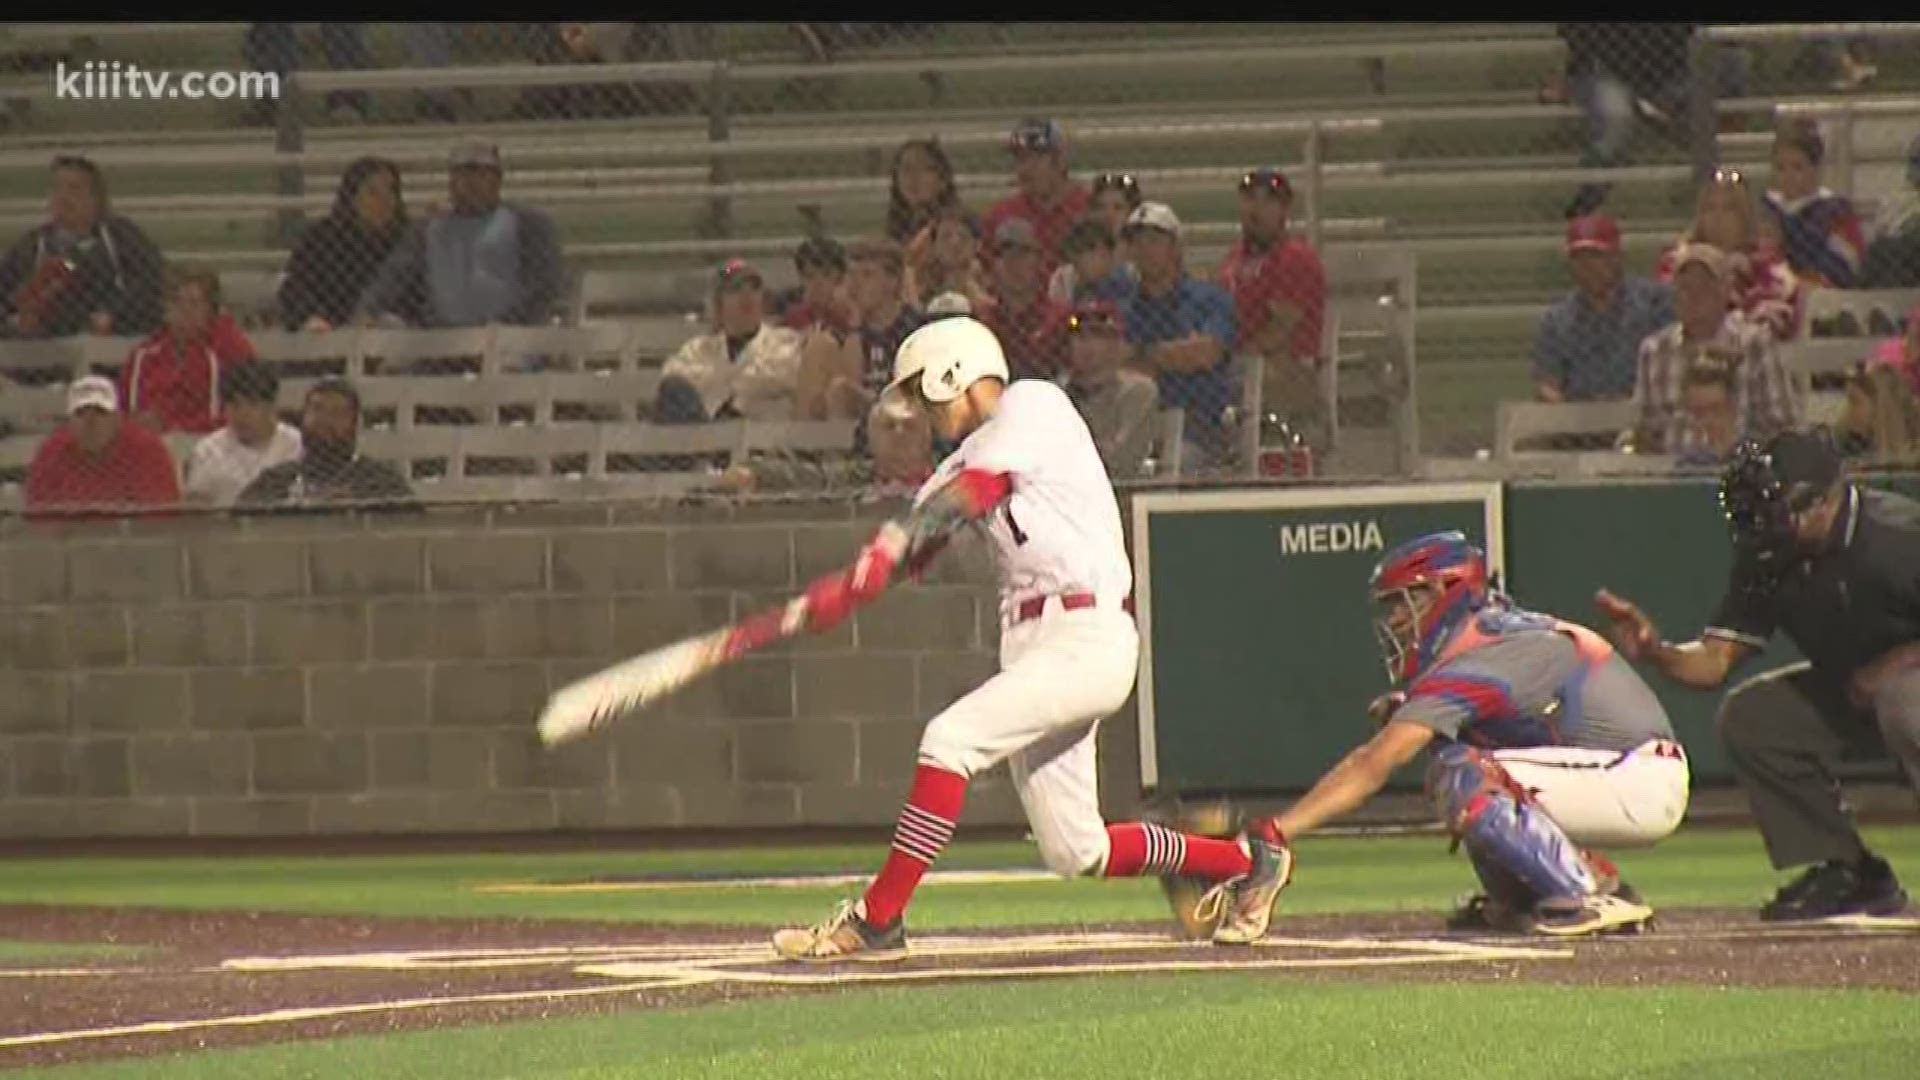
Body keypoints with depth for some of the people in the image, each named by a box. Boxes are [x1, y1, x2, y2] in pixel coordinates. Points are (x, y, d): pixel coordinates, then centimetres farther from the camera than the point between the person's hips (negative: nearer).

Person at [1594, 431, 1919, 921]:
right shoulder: (1768, 556, -8)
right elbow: (1714, 661, -8)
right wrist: (1655, 653, -27)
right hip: (1850, 690, 7)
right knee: (1747, 716, -8)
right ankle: (1847, 875, -1)